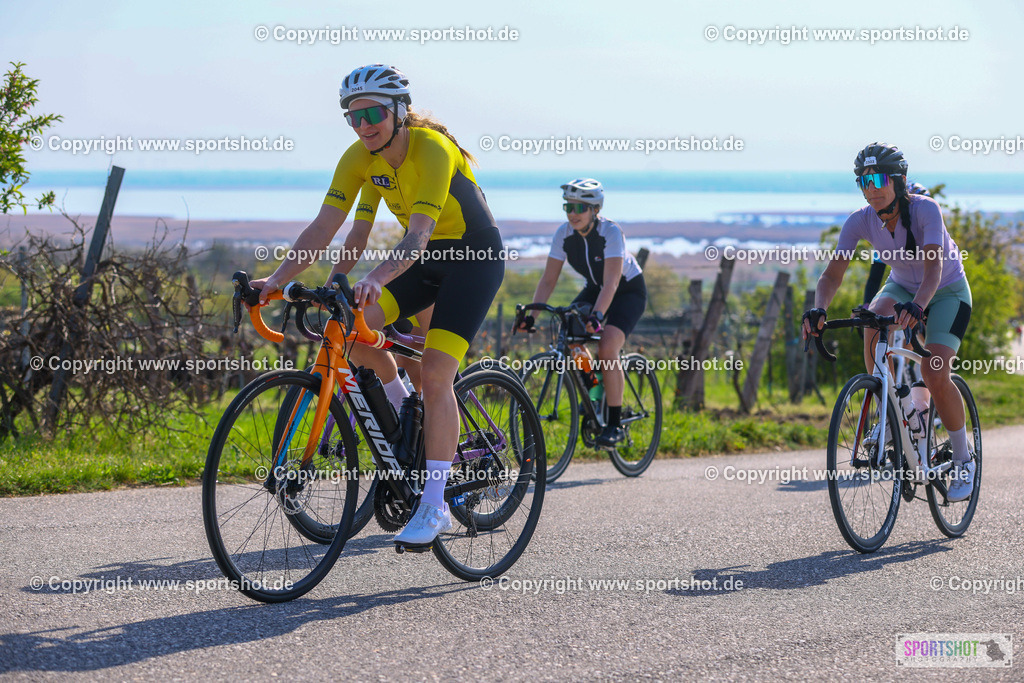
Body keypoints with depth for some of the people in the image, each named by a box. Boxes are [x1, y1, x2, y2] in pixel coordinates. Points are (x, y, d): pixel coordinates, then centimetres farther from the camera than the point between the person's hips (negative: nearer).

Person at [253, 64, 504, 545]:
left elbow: (417, 237, -39)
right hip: (424, 259, 6)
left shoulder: (432, 149, -28)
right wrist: (277, 279, -26)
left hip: (474, 258, -6)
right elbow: (323, 227, -13)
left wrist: (375, 279, -55)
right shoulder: (359, 158, -9)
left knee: (435, 374, -19)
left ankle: (434, 507, -13)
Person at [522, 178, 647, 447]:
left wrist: (597, 315, -54)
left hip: (629, 290, -6)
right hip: (594, 289, 6)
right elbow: (549, 279, -14)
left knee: (607, 348, -27)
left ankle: (614, 425, -18)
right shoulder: (564, 233, -16)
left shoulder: (611, 232, -30)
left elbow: (611, 282, -39)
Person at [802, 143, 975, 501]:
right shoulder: (860, 221, -18)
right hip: (902, 285, 4)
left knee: (934, 374, -22)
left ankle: (964, 460, -1)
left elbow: (933, 269, -41)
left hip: (948, 291, -4)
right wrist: (818, 310, -43)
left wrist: (917, 306, -60)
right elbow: (833, 272, -23)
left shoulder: (925, 210, -30)